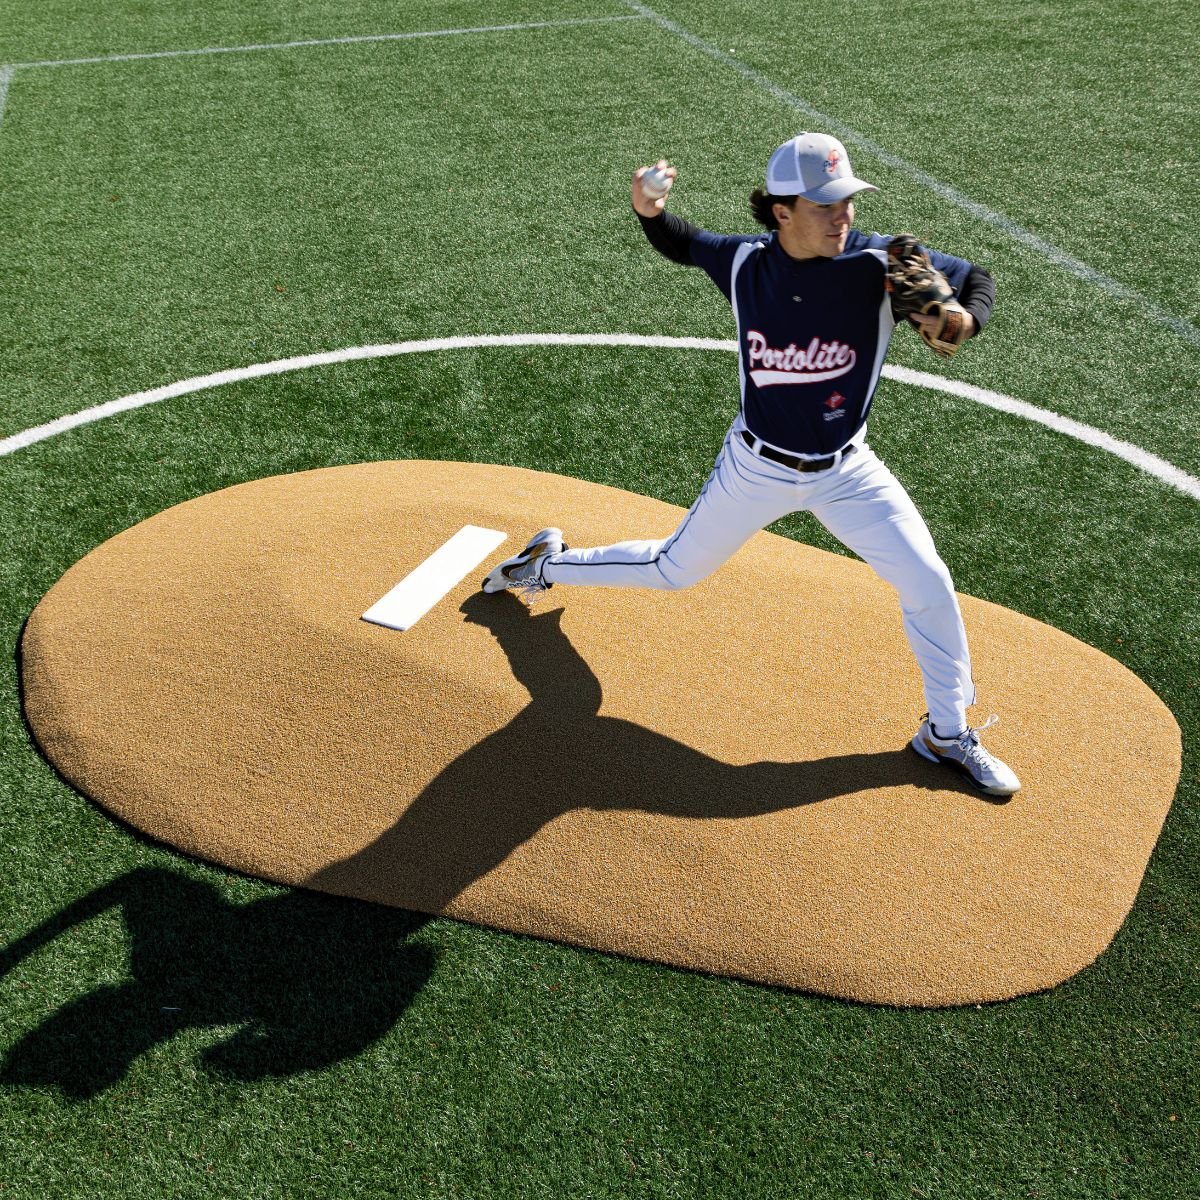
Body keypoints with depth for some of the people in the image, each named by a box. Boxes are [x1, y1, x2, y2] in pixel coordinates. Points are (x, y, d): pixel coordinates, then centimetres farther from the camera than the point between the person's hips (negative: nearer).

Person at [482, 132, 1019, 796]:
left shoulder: (881, 263, -19)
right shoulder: (744, 261, -15)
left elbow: (977, 278, -6)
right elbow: (684, 245, 6)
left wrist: (964, 322, -30)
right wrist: (649, 213, -17)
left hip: (845, 472, 1)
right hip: (756, 467, 0)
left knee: (929, 584, -6)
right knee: (673, 569, 14)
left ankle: (947, 733, 16)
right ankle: (548, 562, 42)